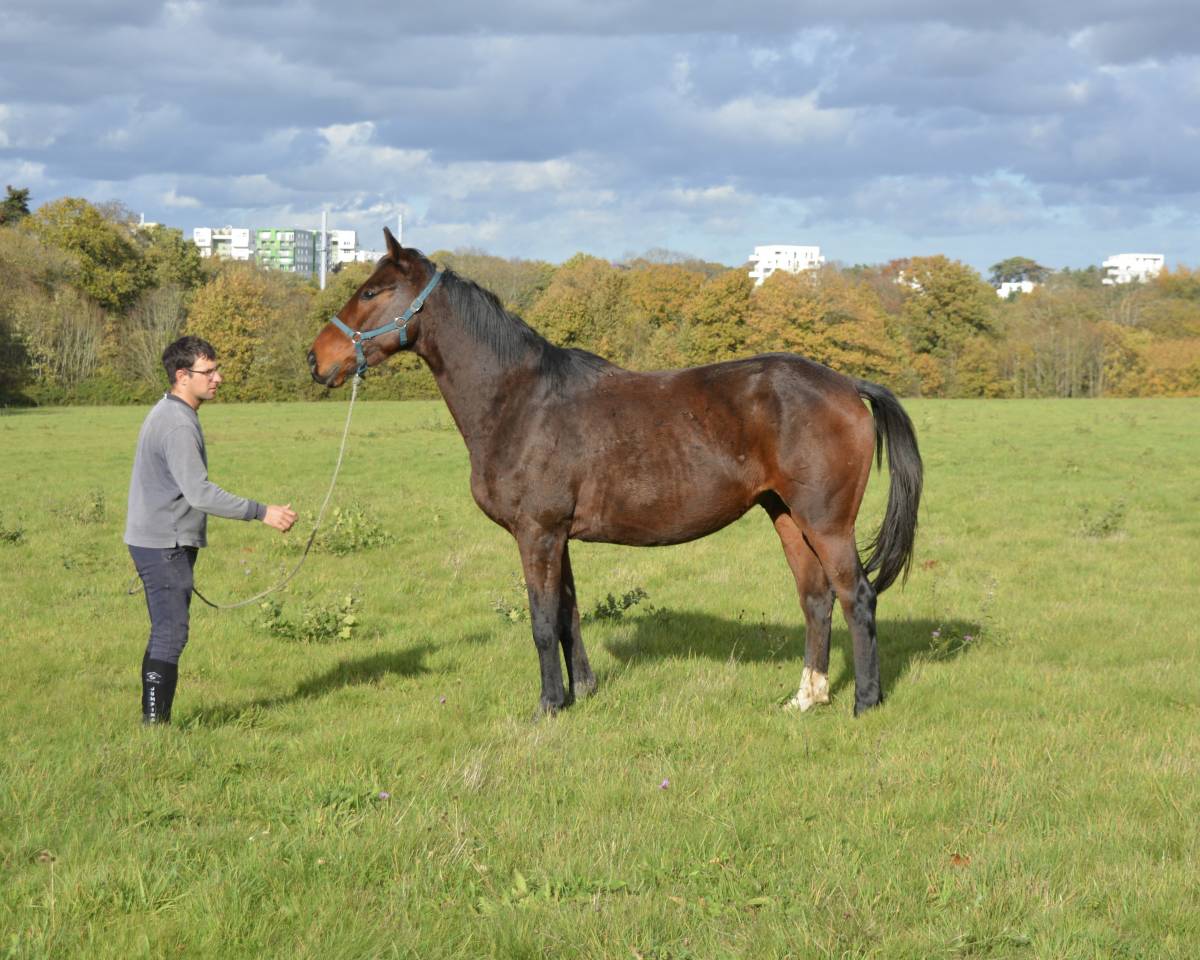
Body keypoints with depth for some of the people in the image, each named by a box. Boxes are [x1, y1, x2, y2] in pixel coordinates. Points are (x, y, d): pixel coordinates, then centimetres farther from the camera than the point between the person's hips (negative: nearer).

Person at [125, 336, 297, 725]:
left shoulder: (171, 414, 13)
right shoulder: (177, 426, -21)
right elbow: (200, 493, -27)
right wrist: (261, 513, -25)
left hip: (169, 544, 11)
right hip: (164, 546, -11)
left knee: (166, 634, 14)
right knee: (170, 635, -9)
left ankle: (153, 721, 19)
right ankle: (155, 722, -8)